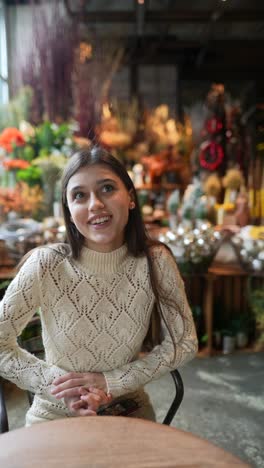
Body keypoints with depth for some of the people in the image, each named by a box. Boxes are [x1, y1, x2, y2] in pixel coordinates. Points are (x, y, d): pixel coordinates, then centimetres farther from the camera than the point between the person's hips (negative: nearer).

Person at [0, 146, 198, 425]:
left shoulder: (156, 261, -14)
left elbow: (184, 343, -6)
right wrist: (61, 386, -17)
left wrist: (111, 381, -13)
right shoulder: (45, 265, -18)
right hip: (55, 417, -2)